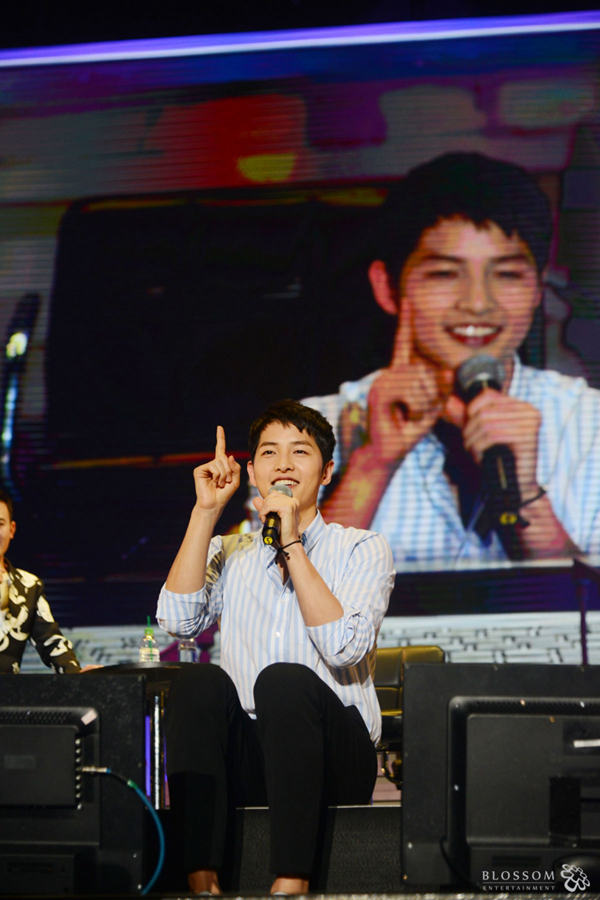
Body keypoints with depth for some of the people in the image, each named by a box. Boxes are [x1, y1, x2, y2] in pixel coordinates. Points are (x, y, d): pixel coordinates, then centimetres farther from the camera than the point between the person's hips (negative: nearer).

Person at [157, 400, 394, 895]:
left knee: (283, 680, -32)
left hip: (336, 760, -2)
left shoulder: (363, 550, 8)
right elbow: (177, 620, -2)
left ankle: (291, 883, -41)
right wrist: (205, 512, -2)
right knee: (200, 680, -27)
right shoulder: (228, 553, 18)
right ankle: (202, 879, -36)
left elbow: (345, 648, -10)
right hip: (247, 762, 2)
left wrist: (292, 545, -11)